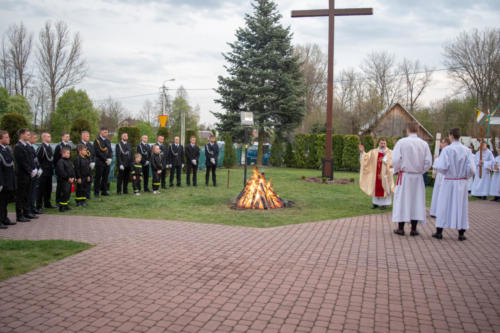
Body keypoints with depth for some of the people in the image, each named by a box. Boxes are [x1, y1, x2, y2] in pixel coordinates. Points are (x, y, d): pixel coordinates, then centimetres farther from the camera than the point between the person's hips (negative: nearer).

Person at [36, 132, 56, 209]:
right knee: (41, 189, -3)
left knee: (49, 188, 14)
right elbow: (37, 158, -17)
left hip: (49, 171, 8)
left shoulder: (49, 147, 14)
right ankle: (39, 206, 4)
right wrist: (40, 168, -15)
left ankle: (47, 204, 25)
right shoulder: (41, 147, -13)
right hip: (43, 171, -8)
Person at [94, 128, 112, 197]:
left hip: (107, 162, 6)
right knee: (98, 177, -1)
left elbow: (110, 150, 15)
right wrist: (105, 159, -13)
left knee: (105, 177, 8)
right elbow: (98, 152, -13)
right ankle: (96, 192, 4)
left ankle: (104, 191, 15)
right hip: (100, 162, -6)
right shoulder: (97, 140, -5)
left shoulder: (108, 141, 16)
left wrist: (109, 158, -4)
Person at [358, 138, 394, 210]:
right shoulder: (374, 152, 6)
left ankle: (384, 204, 7)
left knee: (384, 187, 0)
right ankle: (376, 203, 17)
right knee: (376, 187, 7)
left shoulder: (390, 152, -2)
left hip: (385, 174, -3)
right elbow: (366, 157, -1)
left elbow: (390, 161, -16)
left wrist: (385, 155, -27)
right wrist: (362, 152, -16)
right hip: (376, 173, 3)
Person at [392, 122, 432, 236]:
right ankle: (413, 229, 12)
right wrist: (421, 171, 13)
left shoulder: (401, 142, -9)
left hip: (404, 176, -2)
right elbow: (428, 162, -1)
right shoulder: (424, 144, -1)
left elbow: (395, 160, -10)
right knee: (417, 201, 9)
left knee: (402, 200, 6)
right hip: (418, 177, 2)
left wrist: (397, 171, 7)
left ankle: (401, 228, 9)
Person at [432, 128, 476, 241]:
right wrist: (466, 176, 11)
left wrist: (436, 161, 1)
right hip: (461, 183, 2)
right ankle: (461, 234, 13)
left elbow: (442, 167, -19)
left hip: (448, 182, -2)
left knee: (444, 205, 7)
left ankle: (439, 232, 10)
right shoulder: (466, 150, -4)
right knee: (461, 206, 10)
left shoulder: (447, 149, -13)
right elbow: (472, 169, -8)